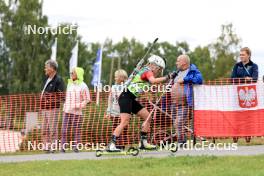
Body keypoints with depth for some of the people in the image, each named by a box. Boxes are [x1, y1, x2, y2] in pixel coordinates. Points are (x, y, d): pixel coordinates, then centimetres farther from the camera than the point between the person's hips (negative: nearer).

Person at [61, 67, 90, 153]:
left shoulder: (83, 86, -2)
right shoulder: (69, 84, 16)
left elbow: (87, 100, -3)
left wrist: (79, 105, -15)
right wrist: (64, 108, 13)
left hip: (77, 112, -5)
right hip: (67, 111, 5)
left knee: (76, 131, -1)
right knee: (64, 130, -3)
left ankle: (76, 147, 6)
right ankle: (63, 146, -1)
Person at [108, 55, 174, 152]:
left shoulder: (146, 71, 18)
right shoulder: (147, 71, -11)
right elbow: (153, 80, -31)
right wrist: (167, 77, -30)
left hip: (132, 99, 10)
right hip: (126, 97, -10)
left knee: (148, 117, 7)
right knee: (125, 122, -19)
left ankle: (143, 142, 11)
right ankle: (111, 145, -21)